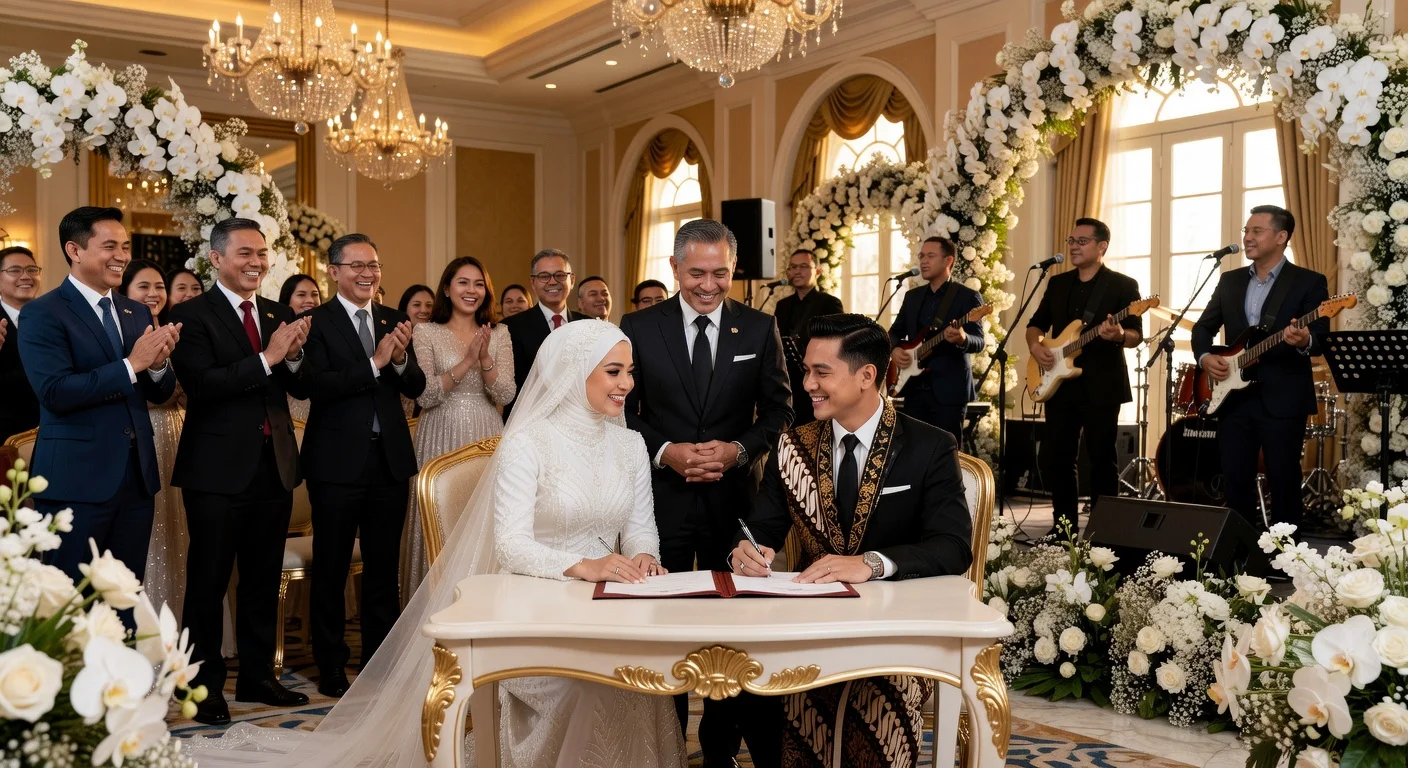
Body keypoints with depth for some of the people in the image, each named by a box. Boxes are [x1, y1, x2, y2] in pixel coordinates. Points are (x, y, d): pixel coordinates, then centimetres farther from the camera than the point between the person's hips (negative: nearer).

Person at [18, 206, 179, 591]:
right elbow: (55, 393, -19)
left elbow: (160, 393, 11)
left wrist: (158, 363, -11)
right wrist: (131, 364, -22)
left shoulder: (138, 312, 12)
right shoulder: (43, 313, -8)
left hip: (136, 479, 6)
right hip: (76, 481, -6)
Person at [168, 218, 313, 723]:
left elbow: (300, 387, 7)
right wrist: (266, 358, -23)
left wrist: (294, 355, -13)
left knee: (264, 581, 14)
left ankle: (257, 676, 27)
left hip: (274, 467, 6)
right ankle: (205, 686, 16)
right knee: (208, 582, 4)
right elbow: (200, 384, -19)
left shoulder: (280, 315, 10)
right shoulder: (192, 316, -7)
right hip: (218, 469, -6)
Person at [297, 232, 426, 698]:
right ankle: (331, 669, 20)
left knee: (384, 567, 14)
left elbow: (416, 387, 4)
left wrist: (401, 359, -16)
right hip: (338, 462, -5)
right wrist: (374, 363, -23)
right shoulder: (315, 322, -8)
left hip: (390, 459, 5)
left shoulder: (394, 320, 8)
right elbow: (313, 385, -20)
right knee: (330, 570, 8)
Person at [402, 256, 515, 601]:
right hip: (442, 438, -2)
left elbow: (505, 395, 0)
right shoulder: (425, 333, 2)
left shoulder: (499, 334, 9)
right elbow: (424, 396, -8)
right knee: (442, 525, 0)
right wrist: (466, 363, -17)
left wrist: (485, 359, -16)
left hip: (486, 439, 2)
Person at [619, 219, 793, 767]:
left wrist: (738, 449, -13)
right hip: (662, 496, 0)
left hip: (733, 497, 1)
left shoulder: (759, 329, 2)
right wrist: (665, 451, -14)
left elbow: (778, 410, 4)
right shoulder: (638, 328, 0)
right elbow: (624, 410, 2)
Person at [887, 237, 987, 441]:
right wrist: (894, 349, -3)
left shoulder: (968, 296, -5)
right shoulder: (912, 296, 14)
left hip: (949, 389, -6)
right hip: (914, 387, 6)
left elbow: (980, 341, -13)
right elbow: (895, 332, 19)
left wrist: (962, 339, -35)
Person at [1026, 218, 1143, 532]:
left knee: (1101, 459, 0)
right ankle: (1064, 525, 19)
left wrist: (1119, 335, -29)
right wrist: (1035, 346, -5)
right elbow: (1035, 324, 17)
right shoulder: (1058, 283, 13)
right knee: (1053, 457, 6)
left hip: (1102, 385, -5)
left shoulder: (1123, 285, -3)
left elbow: (1137, 335, -7)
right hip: (1060, 384, 5)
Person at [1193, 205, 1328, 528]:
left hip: (1282, 399, -4)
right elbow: (1203, 326, 16)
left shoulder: (1309, 282, -2)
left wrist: (1305, 341, -31)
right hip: (1234, 396, 5)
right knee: (1235, 483, 8)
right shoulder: (1230, 280, 13)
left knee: (1283, 485, 1)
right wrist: (1205, 357, -4)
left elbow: (1322, 339, -8)